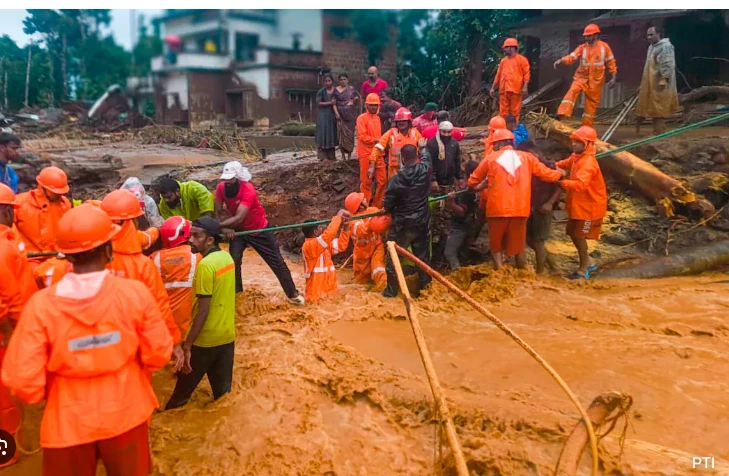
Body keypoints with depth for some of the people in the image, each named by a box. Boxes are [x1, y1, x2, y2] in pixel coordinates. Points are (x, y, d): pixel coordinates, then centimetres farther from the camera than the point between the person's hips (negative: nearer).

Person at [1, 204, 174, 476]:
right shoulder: (135, 292, -19)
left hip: (68, 421, 0)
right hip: (126, 413, 0)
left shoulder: (40, 304, -20)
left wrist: (44, 393, 6)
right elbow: (158, 354, -10)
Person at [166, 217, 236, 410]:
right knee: (223, 391, 15)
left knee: (182, 390, 12)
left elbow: (203, 311, -21)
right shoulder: (227, 257, 4)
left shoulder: (205, 265, -20)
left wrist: (187, 345, -17)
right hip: (227, 336, 7)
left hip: (206, 340, -7)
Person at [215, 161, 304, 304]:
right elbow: (217, 212, -14)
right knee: (233, 260, -12)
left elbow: (239, 218, -41)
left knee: (277, 262, 3)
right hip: (238, 231, 4)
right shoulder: (221, 188, -17)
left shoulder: (248, 190, -34)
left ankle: (292, 294, 16)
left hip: (260, 230, -4)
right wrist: (225, 228, -34)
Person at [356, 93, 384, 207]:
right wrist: (376, 140, -17)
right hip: (366, 154, -6)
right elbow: (362, 136, -15)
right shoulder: (362, 118, -7)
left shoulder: (378, 118, 14)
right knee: (366, 181, 1)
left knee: (382, 179, 6)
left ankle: (377, 204, 17)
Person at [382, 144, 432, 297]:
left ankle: (391, 290, 13)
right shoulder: (425, 170, -10)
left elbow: (387, 205, -11)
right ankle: (425, 285, 27)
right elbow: (426, 157, 16)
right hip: (422, 221, 4)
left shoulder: (398, 178, -19)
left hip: (402, 224, -4)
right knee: (422, 254, 16)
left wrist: (389, 210, 13)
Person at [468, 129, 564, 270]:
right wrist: (560, 173, 31)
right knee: (519, 246, 16)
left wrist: (475, 188, 33)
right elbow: (547, 174, 10)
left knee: (496, 246, 13)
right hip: (520, 209, 2)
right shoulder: (526, 157, 6)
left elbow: (472, 181, 10)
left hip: (497, 210, -2)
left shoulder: (490, 159, 3)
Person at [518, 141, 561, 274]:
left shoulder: (547, 165, -12)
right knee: (529, 238, 12)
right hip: (531, 207, 8)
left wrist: (550, 203, -21)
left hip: (542, 209, -8)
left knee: (538, 240, -2)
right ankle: (550, 261, 26)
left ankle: (540, 272, 10)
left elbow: (559, 187, -13)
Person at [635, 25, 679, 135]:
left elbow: (668, 65, -20)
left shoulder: (665, 46, -11)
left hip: (659, 84, -9)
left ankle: (660, 133, -1)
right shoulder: (652, 47, 19)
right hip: (650, 83, 9)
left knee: (659, 109, -5)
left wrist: (664, 80, -27)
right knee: (653, 108, 11)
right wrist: (642, 85, 23)